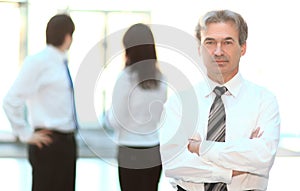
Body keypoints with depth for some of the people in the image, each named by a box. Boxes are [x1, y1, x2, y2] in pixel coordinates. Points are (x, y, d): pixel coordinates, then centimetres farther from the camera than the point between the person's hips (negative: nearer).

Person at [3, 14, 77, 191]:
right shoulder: (38, 62, -13)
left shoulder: (62, 62, 11)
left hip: (67, 141, 8)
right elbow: (11, 101, -16)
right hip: (49, 142, -8)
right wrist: (26, 135, -13)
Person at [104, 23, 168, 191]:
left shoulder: (127, 78, -13)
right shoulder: (161, 78, 1)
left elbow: (116, 122, -9)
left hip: (131, 152, -5)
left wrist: (108, 116, 12)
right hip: (155, 151, 5)